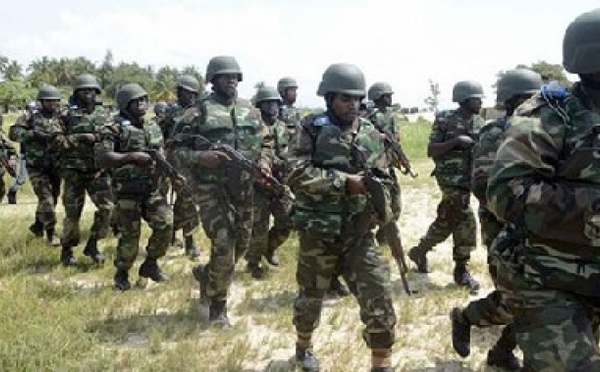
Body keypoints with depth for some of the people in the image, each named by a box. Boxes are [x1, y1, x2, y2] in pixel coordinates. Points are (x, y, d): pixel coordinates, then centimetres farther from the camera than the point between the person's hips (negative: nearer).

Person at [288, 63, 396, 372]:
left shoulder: (371, 135, 4)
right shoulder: (311, 129, -6)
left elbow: (383, 180, 6)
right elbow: (298, 175, -16)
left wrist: (381, 207, -14)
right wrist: (344, 182, -22)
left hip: (358, 232, 2)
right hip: (318, 231, -2)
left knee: (378, 296, -5)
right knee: (311, 294, 16)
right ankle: (304, 345, 43)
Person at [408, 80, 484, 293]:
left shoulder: (479, 123, 9)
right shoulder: (445, 120, -9)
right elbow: (430, 151, -11)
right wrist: (456, 141, -21)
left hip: (469, 179, 7)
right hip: (451, 179, -7)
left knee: (446, 221, 14)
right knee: (465, 221, -11)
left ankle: (420, 251, 32)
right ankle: (461, 271, 0)